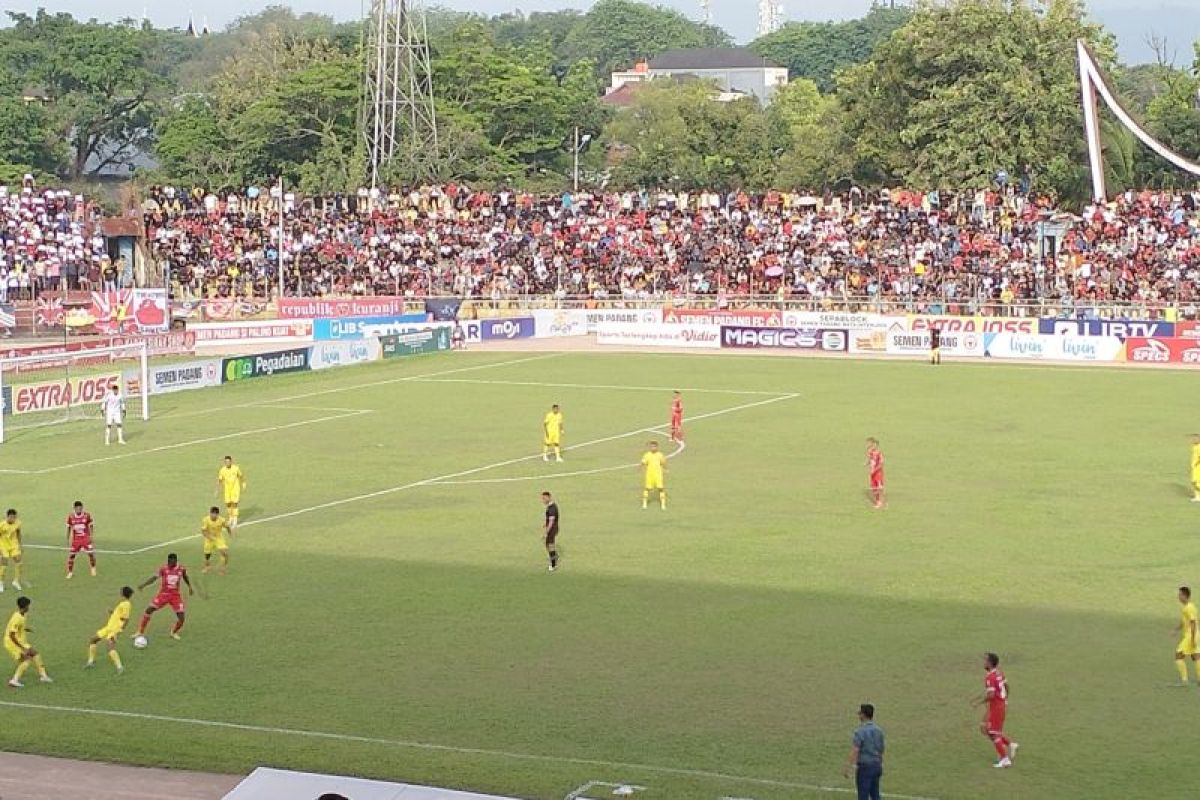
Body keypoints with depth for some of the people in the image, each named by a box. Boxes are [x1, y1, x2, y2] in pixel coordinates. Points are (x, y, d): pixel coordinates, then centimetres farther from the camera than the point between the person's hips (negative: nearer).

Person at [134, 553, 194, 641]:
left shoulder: (182, 569, -6)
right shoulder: (163, 569, -12)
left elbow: (185, 577, 16)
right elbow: (154, 577, -22)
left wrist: (190, 587, 23)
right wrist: (143, 584, -36)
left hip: (176, 595, 1)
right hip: (163, 594, -1)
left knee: (181, 618, -6)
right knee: (148, 610, -11)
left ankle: (174, 633, 25)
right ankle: (140, 632, 2)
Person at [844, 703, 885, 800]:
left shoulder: (860, 731, -15)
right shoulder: (879, 730, 7)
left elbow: (854, 752, -20)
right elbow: (881, 750, 13)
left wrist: (847, 768, -19)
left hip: (864, 766, -7)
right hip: (876, 765, 7)